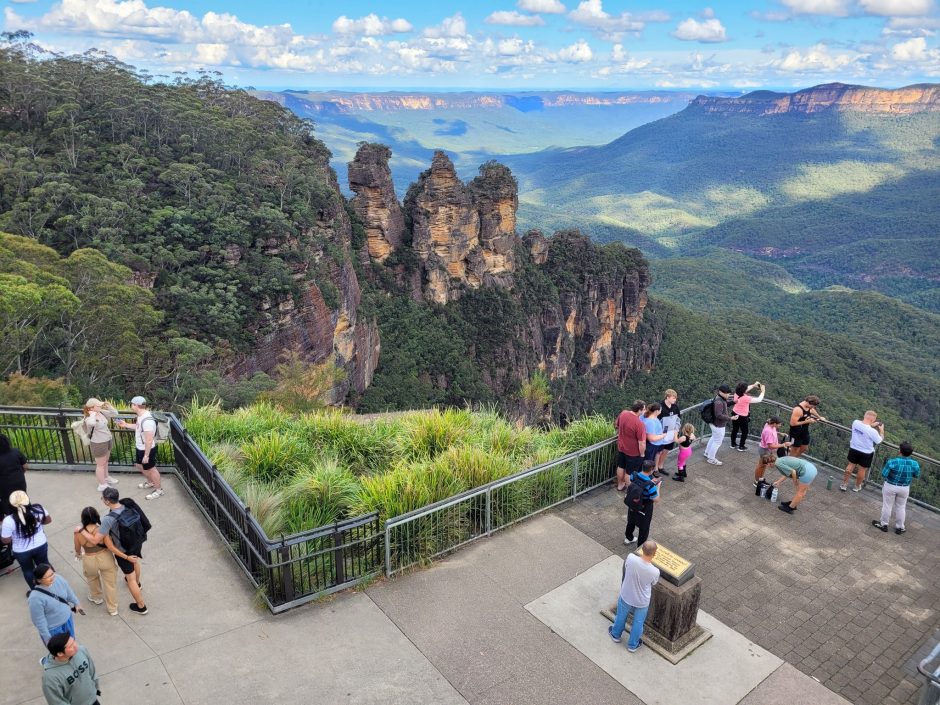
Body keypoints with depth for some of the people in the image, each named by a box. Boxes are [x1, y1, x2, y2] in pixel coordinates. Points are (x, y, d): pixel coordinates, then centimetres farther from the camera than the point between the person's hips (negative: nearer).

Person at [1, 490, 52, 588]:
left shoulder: (9, 521, -29)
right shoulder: (38, 509, -22)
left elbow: (6, 540, -15)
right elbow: (48, 520, -1)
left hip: (21, 551, -2)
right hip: (41, 546, 2)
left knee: (28, 570, 25)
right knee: (44, 564, 27)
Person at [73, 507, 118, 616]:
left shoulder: (78, 532, -19)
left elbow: (77, 548, 0)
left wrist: (78, 555, 22)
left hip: (90, 561, 1)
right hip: (105, 558, -1)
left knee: (92, 579, 35)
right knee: (110, 584, 18)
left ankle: (96, 598, 59)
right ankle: (113, 609, 33)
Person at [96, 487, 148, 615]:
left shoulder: (109, 519, -36)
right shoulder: (129, 506, -19)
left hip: (124, 552, -6)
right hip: (137, 543, 6)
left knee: (131, 579, 15)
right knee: (135, 561, 37)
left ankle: (141, 606, 33)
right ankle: (137, 582, 68)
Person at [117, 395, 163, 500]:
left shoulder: (147, 420, -35)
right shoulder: (141, 415, -3)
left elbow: (149, 440, -31)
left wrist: (146, 455, -25)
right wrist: (126, 425, 20)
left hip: (147, 450, -10)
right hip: (140, 448, 10)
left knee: (150, 469, 8)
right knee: (139, 465, 28)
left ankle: (159, 490, 27)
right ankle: (150, 482, 49)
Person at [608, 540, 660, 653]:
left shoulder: (630, 558, -32)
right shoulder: (655, 572, -33)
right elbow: (654, 583, -8)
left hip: (626, 596, 1)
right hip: (642, 601, -1)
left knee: (621, 616, 31)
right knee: (638, 623, 27)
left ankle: (616, 635, 56)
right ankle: (632, 645, 49)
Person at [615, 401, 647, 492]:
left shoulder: (623, 413, -14)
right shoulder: (639, 424, -34)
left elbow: (617, 425, 7)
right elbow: (642, 443, -27)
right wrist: (642, 454, -9)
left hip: (621, 447, 6)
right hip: (633, 452, -6)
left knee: (621, 467, 26)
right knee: (630, 472, 14)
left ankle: (620, 485, 47)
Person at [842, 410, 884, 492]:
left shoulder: (855, 422, -17)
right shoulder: (872, 431, -30)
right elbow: (879, 441, -8)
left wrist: (871, 425, 10)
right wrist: (881, 430, 6)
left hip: (853, 449, 4)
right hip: (866, 453, -4)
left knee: (850, 466, 21)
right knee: (862, 470, 17)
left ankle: (844, 485, 30)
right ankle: (857, 487, 36)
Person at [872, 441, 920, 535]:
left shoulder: (892, 462, -27)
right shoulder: (915, 464, -16)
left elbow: (884, 474, -20)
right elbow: (917, 475, 1)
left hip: (890, 486, -3)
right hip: (905, 488, 3)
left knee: (887, 506, 14)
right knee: (901, 507, 19)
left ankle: (883, 524, 28)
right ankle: (899, 528, 32)